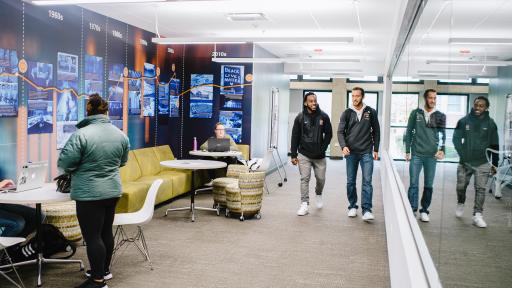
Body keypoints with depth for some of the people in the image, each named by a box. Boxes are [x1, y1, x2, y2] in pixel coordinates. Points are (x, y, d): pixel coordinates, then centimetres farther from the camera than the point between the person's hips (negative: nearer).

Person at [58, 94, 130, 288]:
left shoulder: (81, 134, -17)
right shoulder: (120, 134, 1)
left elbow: (64, 164, -14)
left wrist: (80, 168, 6)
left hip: (89, 193, -6)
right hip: (113, 190, 7)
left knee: (92, 236, 1)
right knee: (106, 231, 18)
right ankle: (104, 270, 32)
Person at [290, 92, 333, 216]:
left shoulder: (323, 116, -1)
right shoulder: (300, 117, -2)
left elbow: (328, 134, 5)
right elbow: (295, 137, 1)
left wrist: (323, 148, -6)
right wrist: (293, 155, -2)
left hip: (319, 155, 1)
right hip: (304, 155, -1)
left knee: (321, 179, 9)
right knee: (304, 179, -5)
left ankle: (318, 194, 40)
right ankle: (304, 205, -1)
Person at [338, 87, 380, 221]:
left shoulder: (371, 112, 3)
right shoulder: (347, 113, 3)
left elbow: (376, 131, 8)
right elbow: (340, 131, -1)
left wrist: (376, 149, 5)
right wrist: (343, 146, -17)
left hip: (366, 152, -1)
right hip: (351, 152, 1)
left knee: (367, 181, -7)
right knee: (350, 181, 7)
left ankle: (366, 210, -7)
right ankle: (352, 206, 20)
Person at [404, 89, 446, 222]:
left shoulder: (440, 116, 5)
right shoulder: (416, 113, 2)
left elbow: (443, 135, 4)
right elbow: (409, 132, 4)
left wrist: (442, 149, -13)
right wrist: (407, 151, 1)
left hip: (432, 155, 1)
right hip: (416, 154, -1)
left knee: (429, 186, 7)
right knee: (414, 184, -1)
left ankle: (424, 211, 17)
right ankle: (412, 210, 6)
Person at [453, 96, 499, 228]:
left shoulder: (490, 123, 1)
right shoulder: (464, 121, -1)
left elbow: (494, 145, 5)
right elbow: (456, 139, 1)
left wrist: (495, 164, 4)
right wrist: (462, 154, -12)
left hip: (482, 163, -1)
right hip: (465, 162, 1)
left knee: (480, 189, -4)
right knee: (461, 186, 10)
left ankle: (477, 215, 2)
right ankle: (460, 204, 38)